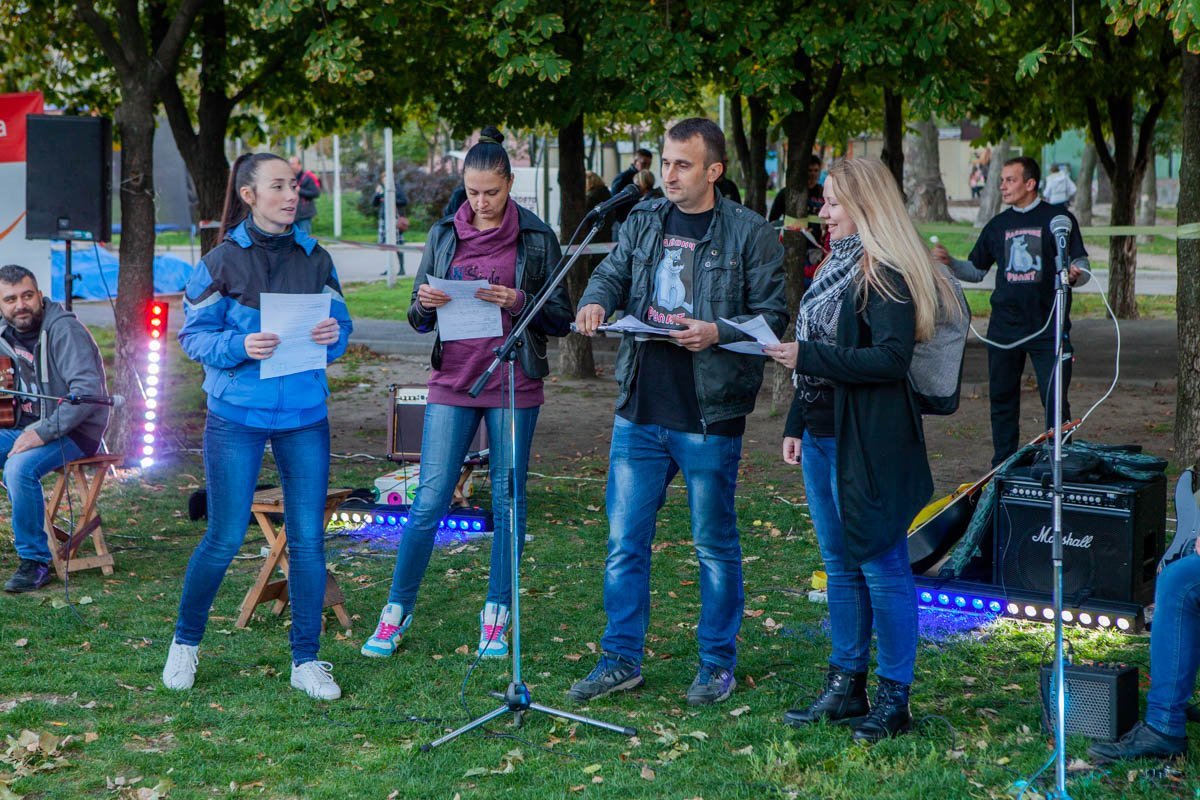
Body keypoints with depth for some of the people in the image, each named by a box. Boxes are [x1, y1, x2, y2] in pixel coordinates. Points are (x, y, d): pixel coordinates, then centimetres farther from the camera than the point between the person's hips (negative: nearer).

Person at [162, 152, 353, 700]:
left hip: (305, 414, 3)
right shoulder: (222, 261, -3)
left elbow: (341, 323, 9)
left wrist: (333, 335, -13)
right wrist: (241, 346, -21)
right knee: (225, 537, 2)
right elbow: (192, 335, -4)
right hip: (237, 414, -3)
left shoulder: (316, 259, 6)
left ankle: (306, 661, 14)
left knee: (308, 538, 2)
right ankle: (185, 643, 24)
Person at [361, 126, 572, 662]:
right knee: (429, 499, -2)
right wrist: (425, 304, -12)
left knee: (508, 500, 5)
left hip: (513, 384, -1)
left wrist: (517, 302, -17)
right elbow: (418, 319, 11)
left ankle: (497, 617, 16)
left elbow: (561, 319, 0)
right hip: (453, 382, 1)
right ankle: (398, 609, 9)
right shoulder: (444, 234, 6)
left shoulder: (536, 237, -1)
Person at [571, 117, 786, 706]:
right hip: (639, 412, 5)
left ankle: (718, 663, 19)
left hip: (709, 418, -4)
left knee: (714, 544, 7)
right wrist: (596, 301, -14)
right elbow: (613, 271, 9)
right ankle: (621, 660, 18)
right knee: (625, 541, 8)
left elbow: (773, 314, -5)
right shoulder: (643, 221, 10)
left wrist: (718, 332, -21)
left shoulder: (749, 233, -4)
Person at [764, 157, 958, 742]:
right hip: (823, 436, 9)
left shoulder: (887, 275, -13)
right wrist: (796, 424, 16)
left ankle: (894, 699, 5)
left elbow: (891, 359, -22)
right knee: (840, 564, 13)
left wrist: (807, 357, -21)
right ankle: (845, 687, 21)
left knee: (880, 566, -3)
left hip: (869, 444, -9)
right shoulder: (836, 268, 16)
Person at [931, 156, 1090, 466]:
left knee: (1055, 401, -5)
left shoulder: (1059, 218, -1)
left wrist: (1075, 275, -24)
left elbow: (1081, 266, -1)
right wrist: (949, 262, -1)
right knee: (1002, 399, 10)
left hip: (1048, 327, -4)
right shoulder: (998, 225, 12)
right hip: (1004, 328, 4)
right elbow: (976, 271, 18)